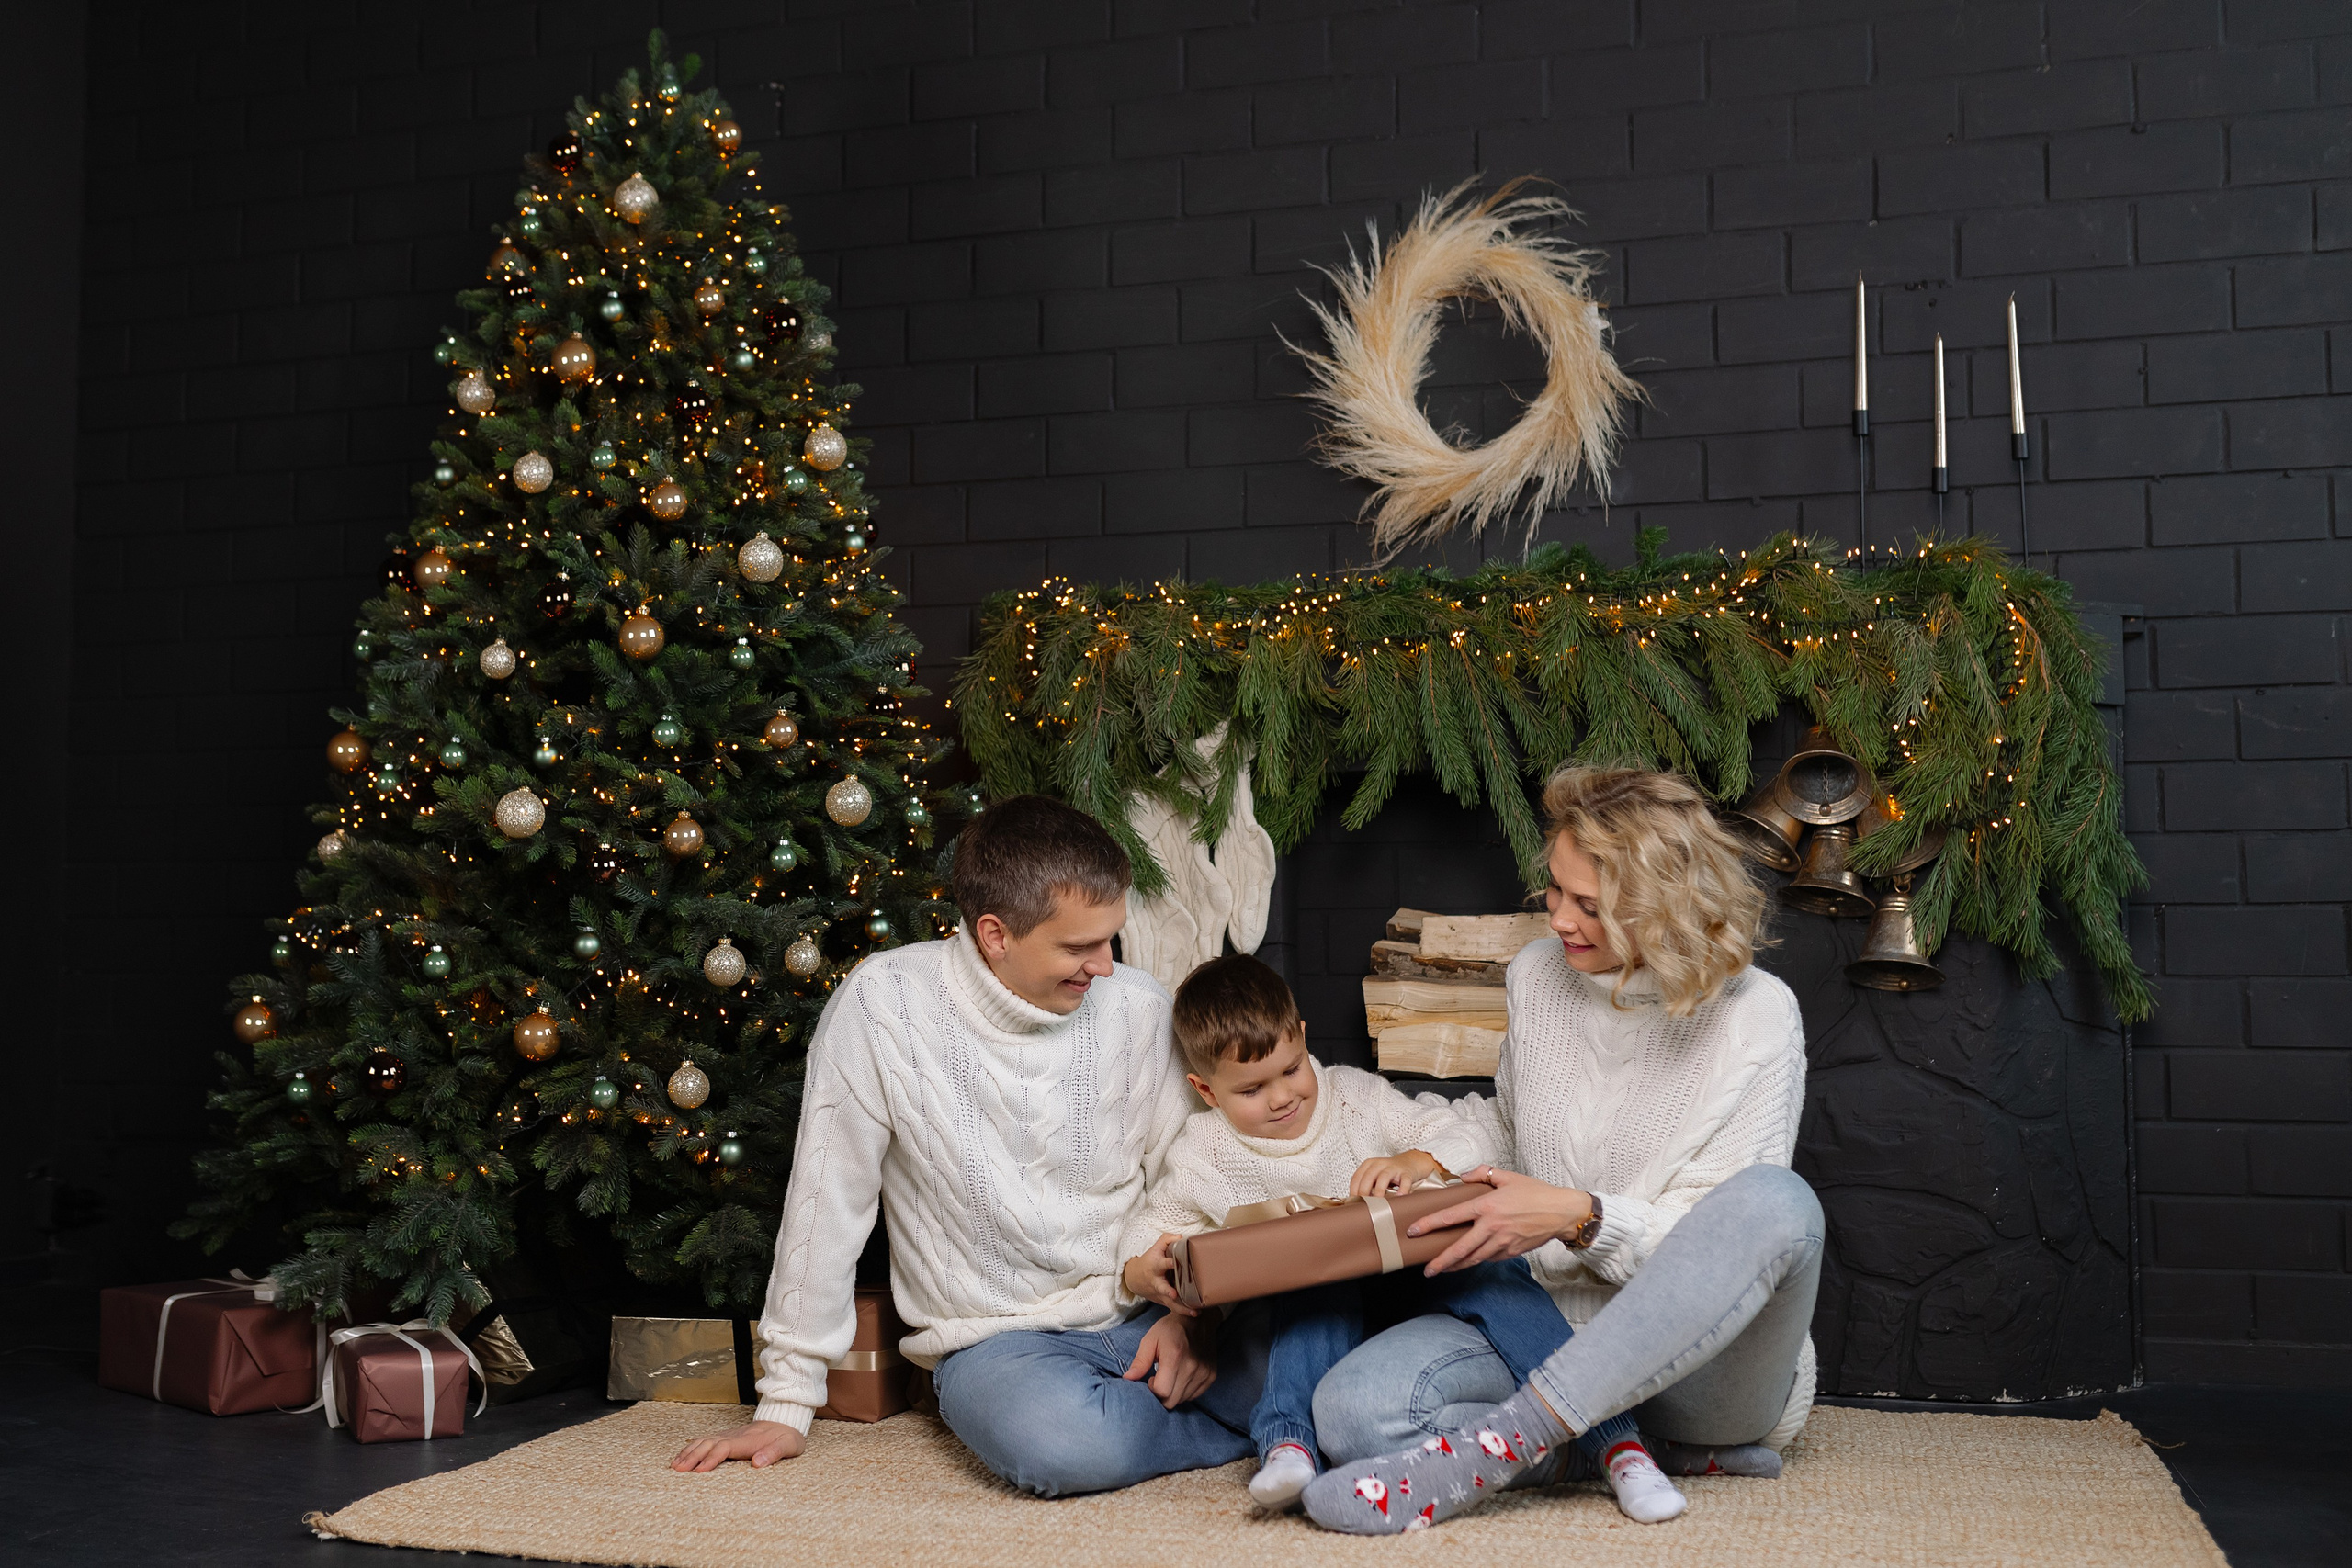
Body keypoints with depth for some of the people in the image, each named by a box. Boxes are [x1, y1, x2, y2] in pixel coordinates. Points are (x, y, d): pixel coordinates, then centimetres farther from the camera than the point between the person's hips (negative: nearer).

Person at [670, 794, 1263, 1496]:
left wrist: (1192, 1311, -10)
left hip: (1143, 1317, 2)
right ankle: (1247, 1430, -8)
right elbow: (829, 1201, -7)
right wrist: (788, 1399, -3)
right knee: (1068, 1447, -36)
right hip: (996, 1339, -2)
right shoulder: (883, 1003, -12)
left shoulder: (1137, 1005, -1)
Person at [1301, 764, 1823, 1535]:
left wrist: (1581, 1218, -27)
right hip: (1550, 1320, 3)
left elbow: (1709, 1242, -12)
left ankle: (1494, 1447, -38)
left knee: (1777, 1202, -38)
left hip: (1700, 1356, -3)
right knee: (1351, 1409, -25)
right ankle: (1681, 1448, -18)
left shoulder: (1756, 1017, -10)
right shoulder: (1537, 976, 4)